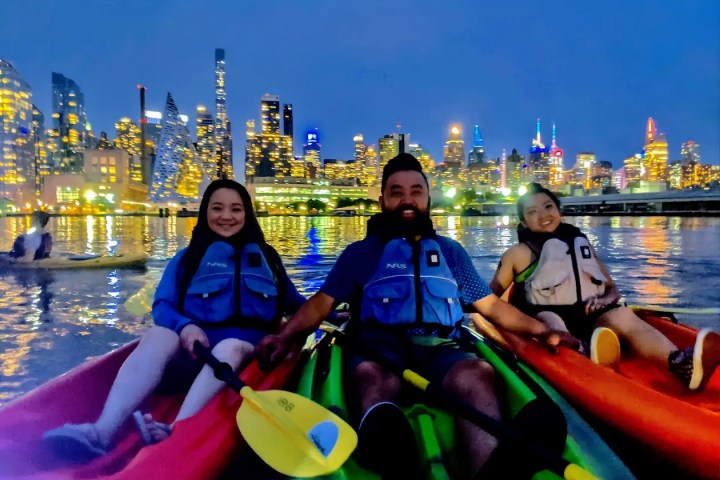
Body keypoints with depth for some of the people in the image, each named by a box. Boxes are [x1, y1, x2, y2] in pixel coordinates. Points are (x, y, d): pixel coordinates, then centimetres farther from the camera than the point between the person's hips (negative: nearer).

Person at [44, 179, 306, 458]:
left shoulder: (266, 257, 18)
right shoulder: (188, 257, 15)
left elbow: (295, 305, 18)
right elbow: (162, 305, 5)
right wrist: (185, 327, -18)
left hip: (246, 350, 0)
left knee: (230, 346, -36)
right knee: (158, 336, -31)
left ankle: (176, 432, -56)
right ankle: (102, 432, -49)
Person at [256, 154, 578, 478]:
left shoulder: (450, 251, 25)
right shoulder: (360, 252, 18)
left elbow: (490, 304, 23)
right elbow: (322, 302, 10)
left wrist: (540, 329, 10)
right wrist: (285, 336, -9)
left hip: (440, 350, 2)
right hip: (379, 349, -1)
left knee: (477, 374, -33)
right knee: (373, 378, -38)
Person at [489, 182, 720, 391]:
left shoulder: (581, 244, 23)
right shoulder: (519, 253, 11)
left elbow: (612, 288, 22)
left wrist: (606, 300, -2)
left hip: (591, 318, 4)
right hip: (544, 320, -3)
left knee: (622, 315, -26)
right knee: (550, 321, -36)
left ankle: (681, 363, -55)